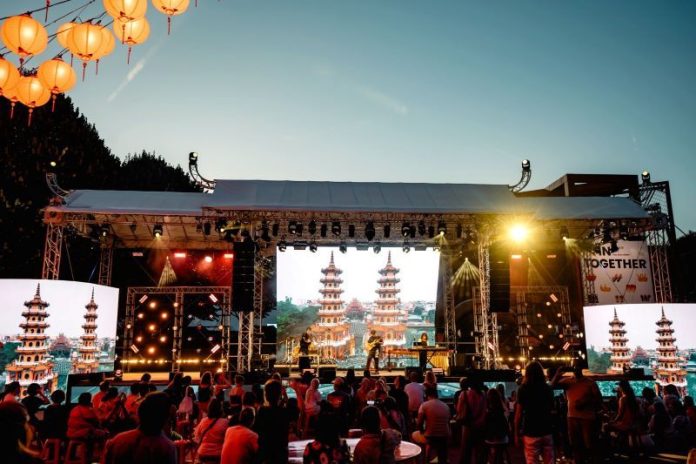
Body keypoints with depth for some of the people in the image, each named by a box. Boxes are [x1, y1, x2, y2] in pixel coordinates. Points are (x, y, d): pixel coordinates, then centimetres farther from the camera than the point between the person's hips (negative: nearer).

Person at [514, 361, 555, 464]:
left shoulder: (523, 389, -6)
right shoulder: (548, 388, 6)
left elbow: (518, 414, -7)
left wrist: (517, 434, 0)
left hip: (531, 433, -4)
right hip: (547, 431, 4)